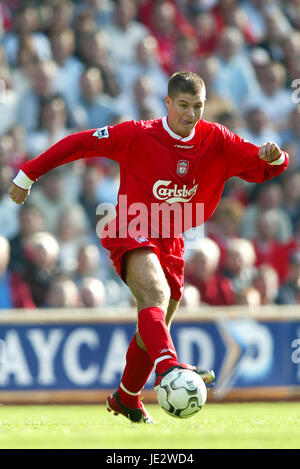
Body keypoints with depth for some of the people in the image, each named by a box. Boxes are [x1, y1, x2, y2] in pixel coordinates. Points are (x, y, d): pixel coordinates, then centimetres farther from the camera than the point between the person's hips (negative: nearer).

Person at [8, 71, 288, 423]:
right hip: (132, 235, -5)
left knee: (153, 329, 14)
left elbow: (265, 168, -1)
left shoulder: (216, 141, -1)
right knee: (157, 293, -34)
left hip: (171, 244, 5)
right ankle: (167, 366, -58)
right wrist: (27, 175, -1)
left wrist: (273, 157, -26)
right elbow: (79, 143, -4)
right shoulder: (138, 136, -11)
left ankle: (126, 398, 36)